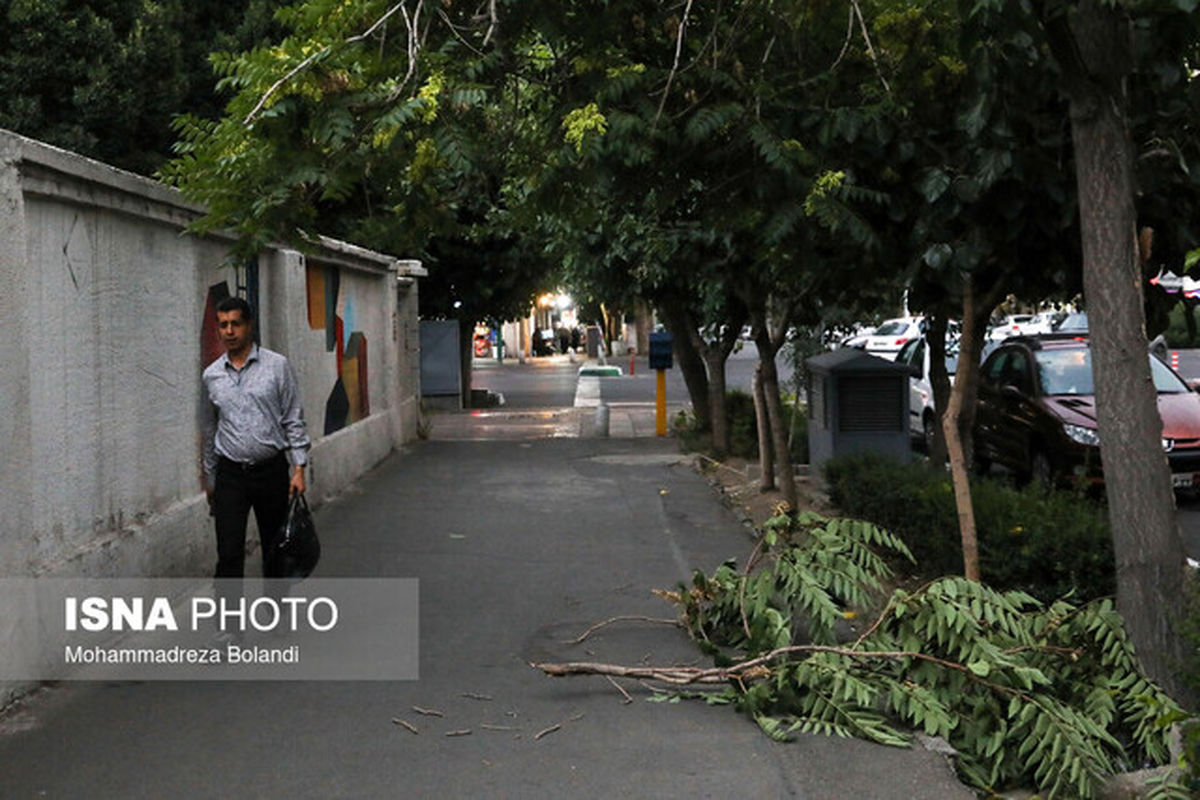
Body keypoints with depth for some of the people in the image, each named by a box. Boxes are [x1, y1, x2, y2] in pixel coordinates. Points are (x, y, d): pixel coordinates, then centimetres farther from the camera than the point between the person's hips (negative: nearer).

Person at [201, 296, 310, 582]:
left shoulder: (277, 366, -3)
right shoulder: (212, 375, 6)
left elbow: (294, 420, -2)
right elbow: (210, 430, 16)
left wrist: (299, 468, -9)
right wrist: (210, 478, 19)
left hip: (272, 471, -1)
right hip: (230, 475, 1)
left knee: (275, 549, 11)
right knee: (229, 555, -8)